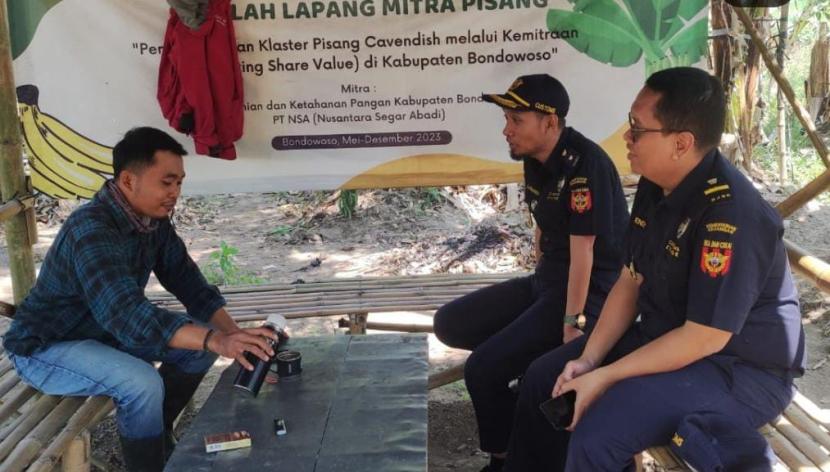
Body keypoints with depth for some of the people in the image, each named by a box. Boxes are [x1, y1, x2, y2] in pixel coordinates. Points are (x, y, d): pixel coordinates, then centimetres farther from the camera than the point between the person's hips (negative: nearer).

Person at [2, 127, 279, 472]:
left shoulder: (155, 220, -7)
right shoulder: (91, 229, -33)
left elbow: (188, 282, -5)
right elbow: (127, 313, -45)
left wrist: (235, 337, -20)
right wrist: (217, 340, -53)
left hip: (106, 330, 8)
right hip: (46, 347, -8)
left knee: (201, 342, -3)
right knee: (143, 383, -31)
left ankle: (154, 432, 14)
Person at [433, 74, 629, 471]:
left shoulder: (585, 164, -22)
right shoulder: (534, 159, 4)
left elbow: (582, 252, -23)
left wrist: (572, 325, -21)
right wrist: (537, 286, 15)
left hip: (591, 292, -9)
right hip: (546, 279, 9)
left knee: (483, 368, -19)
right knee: (449, 323, 4)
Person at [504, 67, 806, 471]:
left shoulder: (730, 215, -29)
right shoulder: (655, 187, -1)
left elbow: (705, 338, -27)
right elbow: (630, 281, 5)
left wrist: (606, 378, -22)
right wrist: (589, 359, -6)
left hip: (741, 368, -8)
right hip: (666, 336, 9)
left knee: (595, 435, -27)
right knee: (543, 378, 6)